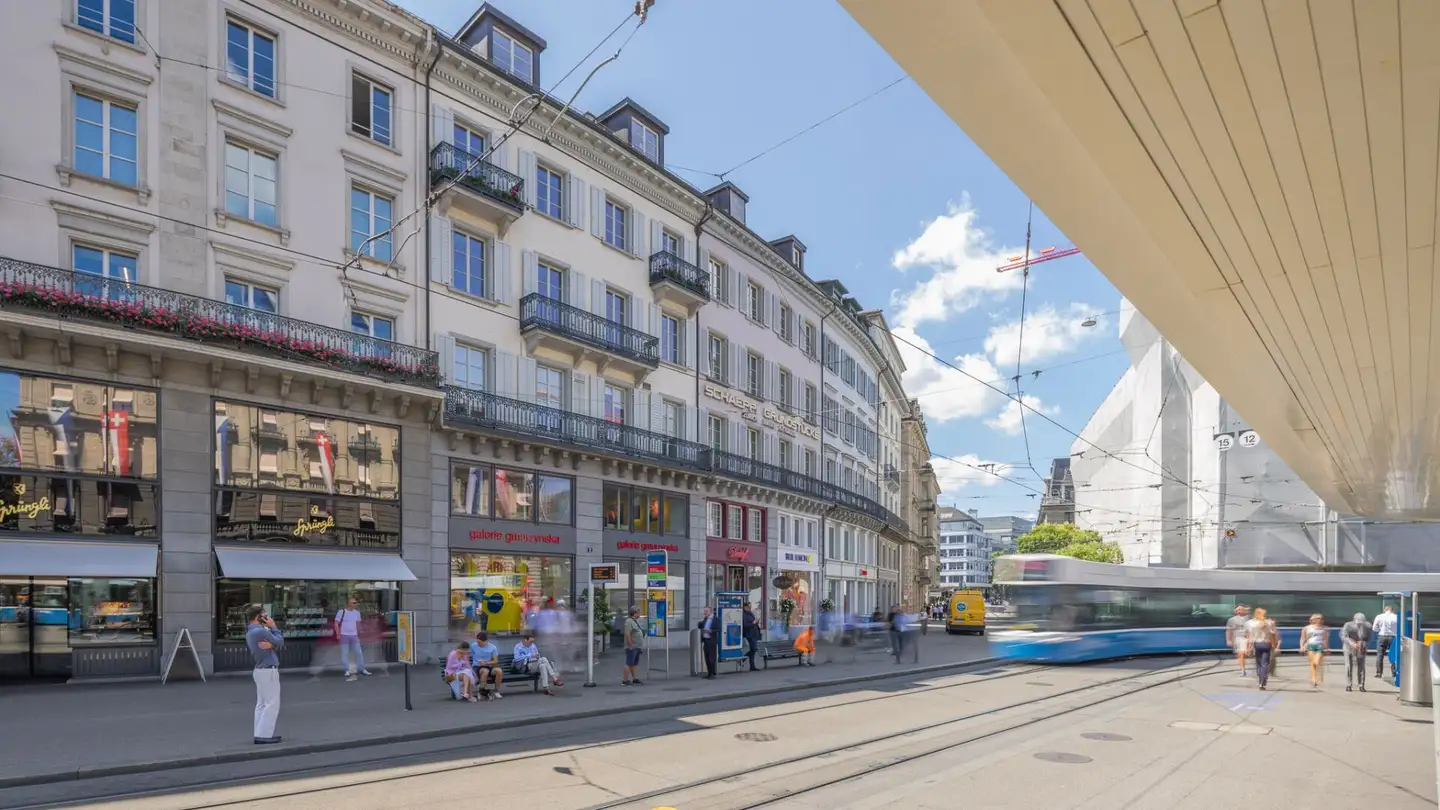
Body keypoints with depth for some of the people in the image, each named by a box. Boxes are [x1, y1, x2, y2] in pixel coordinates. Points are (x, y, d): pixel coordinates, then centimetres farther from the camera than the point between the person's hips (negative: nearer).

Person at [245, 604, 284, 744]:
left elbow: (278, 644, 8)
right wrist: (272, 626, -4)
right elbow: (280, 642, -10)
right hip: (269, 671, -10)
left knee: (262, 704, 13)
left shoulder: (249, 633, 11)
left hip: (260, 670, 10)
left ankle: (261, 733, 16)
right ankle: (263, 735, -5)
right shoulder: (261, 631, -21)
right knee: (272, 704, -4)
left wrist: (270, 644, -15)